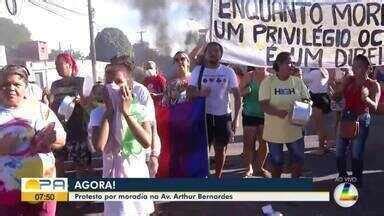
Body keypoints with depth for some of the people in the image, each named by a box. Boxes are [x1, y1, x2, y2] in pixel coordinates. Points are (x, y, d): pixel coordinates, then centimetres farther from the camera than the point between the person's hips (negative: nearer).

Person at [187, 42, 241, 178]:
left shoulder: (228, 72, -1)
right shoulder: (198, 70, 0)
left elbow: (237, 96, 0)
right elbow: (189, 92, -2)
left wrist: (235, 119, -6)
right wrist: (199, 93, -26)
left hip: (223, 116, 1)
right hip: (203, 115, -1)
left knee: (220, 149, 11)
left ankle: (218, 176, 26)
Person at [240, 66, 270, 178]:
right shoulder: (249, 76, -5)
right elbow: (239, 92, -3)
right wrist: (247, 90, -22)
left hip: (265, 114, 3)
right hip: (250, 114, -2)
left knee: (263, 143, 9)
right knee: (249, 143, 2)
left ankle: (259, 168, 26)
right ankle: (248, 168, 18)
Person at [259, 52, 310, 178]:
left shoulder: (298, 81, 1)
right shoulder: (268, 82, -9)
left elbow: (306, 100, 6)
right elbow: (264, 105, -15)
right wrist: (278, 112, -34)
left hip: (294, 130, 3)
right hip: (274, 131, -3)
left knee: (298, 159, 11)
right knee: (276, 161, 12)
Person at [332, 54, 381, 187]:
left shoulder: (373, 85, -9)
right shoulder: (348, 80, 0)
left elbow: (374, 107, -19)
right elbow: (337, 96, 2)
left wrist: (366, 99, -39)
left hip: (361, 121, -4)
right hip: (345, 118, 4)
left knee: (356, 154, 2)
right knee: (339, 152, 9)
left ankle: (357, 182, 22)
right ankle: (342, 178, 32)